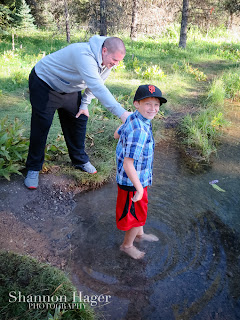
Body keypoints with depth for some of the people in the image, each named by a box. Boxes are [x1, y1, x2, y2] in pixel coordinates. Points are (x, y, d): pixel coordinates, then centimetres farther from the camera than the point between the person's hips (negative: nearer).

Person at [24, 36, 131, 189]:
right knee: (41, 126, -7)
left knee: (79, 119, 6)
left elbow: (96, 84, 5)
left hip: (69, 88, 8)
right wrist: (121, 113, -56)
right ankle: (33, 168, 8)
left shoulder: (107, 61, -10)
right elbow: (97, 88, -50)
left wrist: (84, 104, -2)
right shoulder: (84, 55, -39)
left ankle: (80, 160, 23)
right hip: (45, 83, -8)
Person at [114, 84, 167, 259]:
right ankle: (127, 245, 40)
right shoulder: (139, 131, -34)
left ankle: (139, 234, 56)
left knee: (141, 208, 30)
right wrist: (139, 189, -25)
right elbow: (128, 164, -33)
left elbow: (117, 134, 13)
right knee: (136, 214, 14)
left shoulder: (133, 119, -4)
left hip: (138, 178, 10)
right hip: (133, 181, -9)